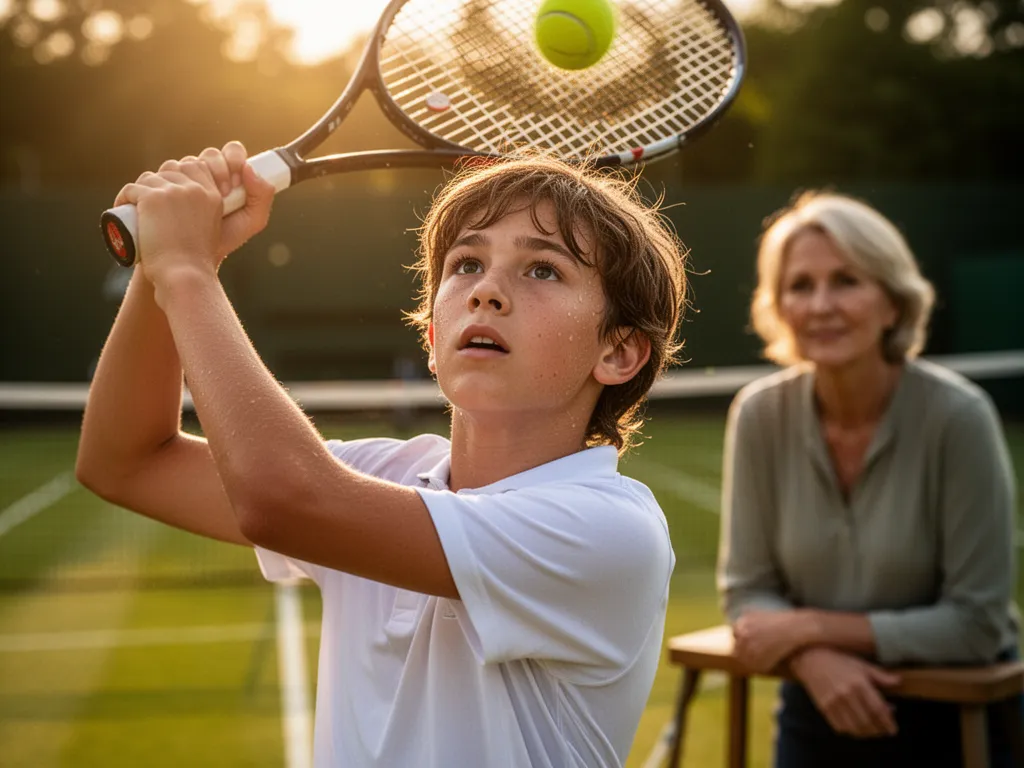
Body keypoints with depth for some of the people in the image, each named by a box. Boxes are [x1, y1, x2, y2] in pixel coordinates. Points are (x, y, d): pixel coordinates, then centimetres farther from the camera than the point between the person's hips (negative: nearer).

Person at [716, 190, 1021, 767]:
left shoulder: (957, 416, -20)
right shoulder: (760, 415, -11)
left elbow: (976, 622, -18)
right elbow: (747, 590, -5)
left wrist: (812, 626, -19)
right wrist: (814, 657, -24)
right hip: (819, 714, 3)